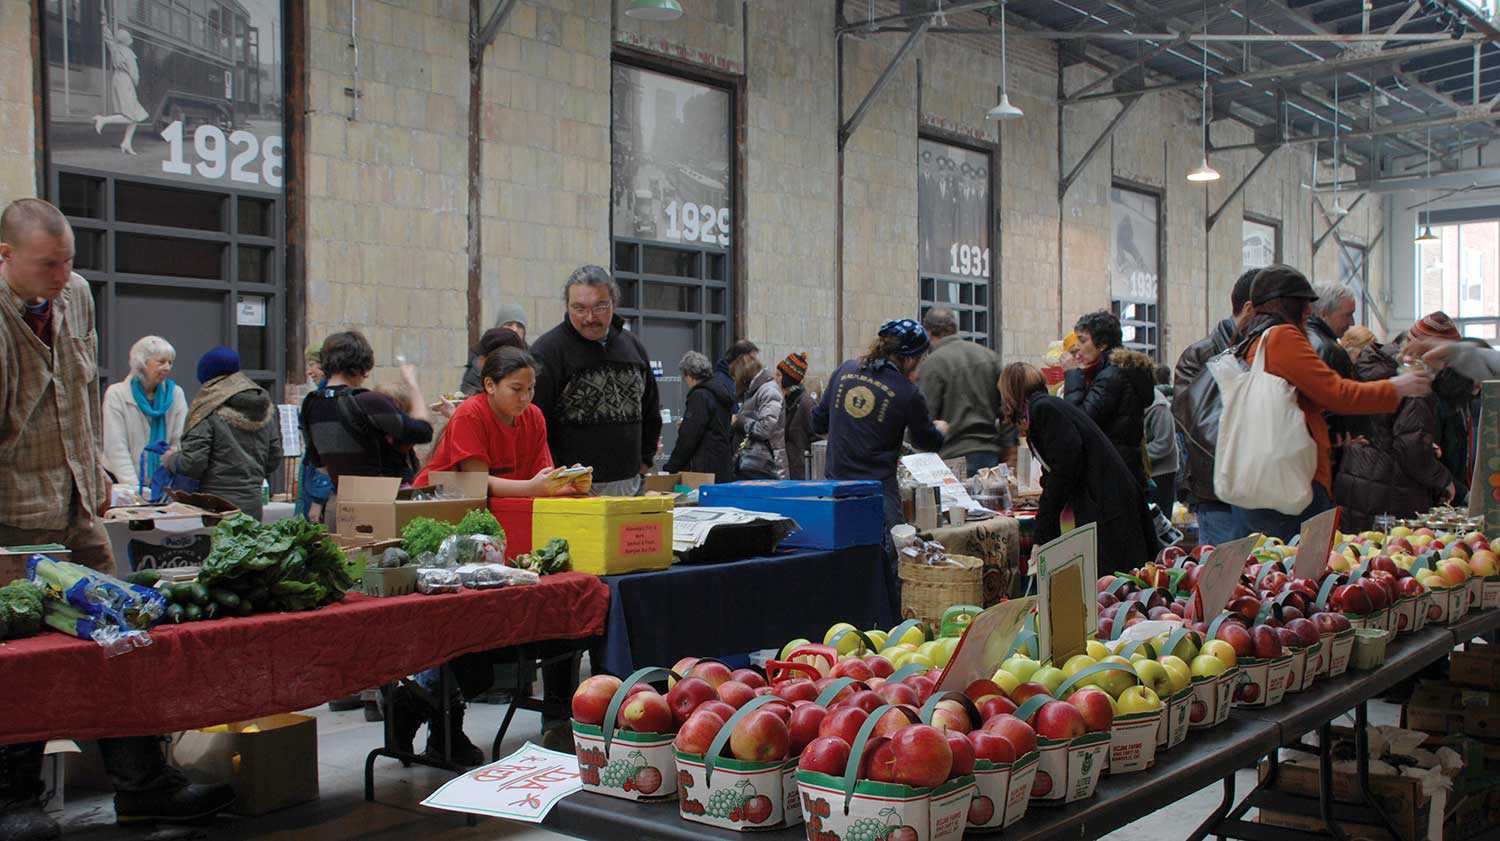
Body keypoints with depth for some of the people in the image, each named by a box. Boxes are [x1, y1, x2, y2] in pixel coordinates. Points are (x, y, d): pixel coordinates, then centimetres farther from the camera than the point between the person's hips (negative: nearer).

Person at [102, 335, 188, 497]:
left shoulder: (175, 394, 7)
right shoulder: (116, 394, 0)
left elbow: (181, 441, -2)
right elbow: (116, 448, -8)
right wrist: (134, 488, -19)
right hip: (121, 482, -2)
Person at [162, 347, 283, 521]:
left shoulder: (209, 410, -9)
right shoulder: (267, 407, 8)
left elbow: (193, 462, -11)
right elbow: (275, 457, 13)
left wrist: (170, 459, 9)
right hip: (253, 504, 5)